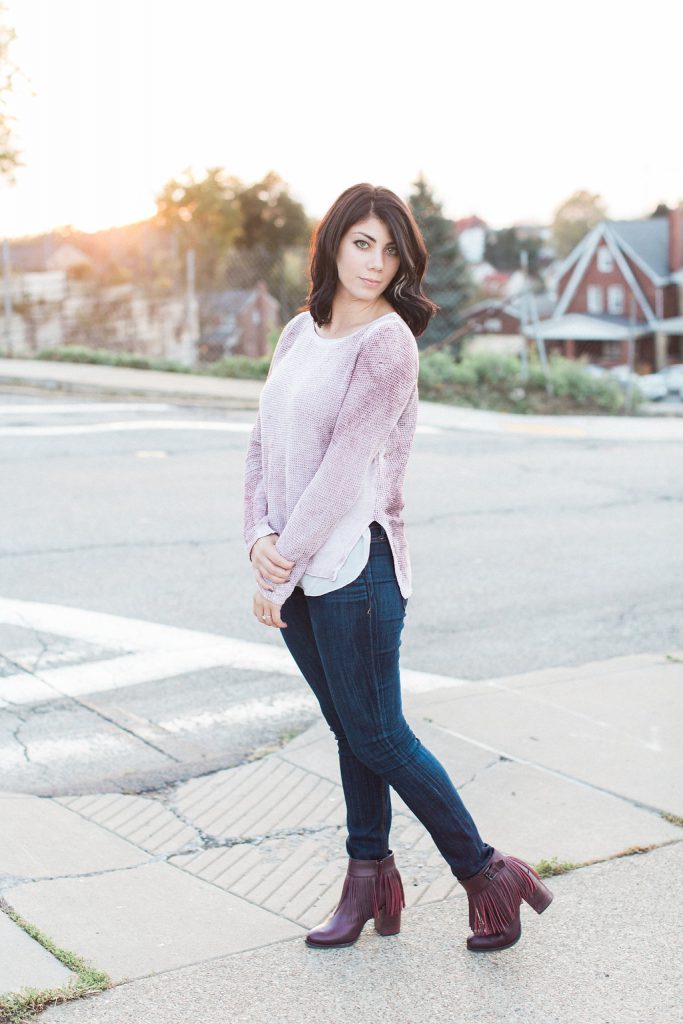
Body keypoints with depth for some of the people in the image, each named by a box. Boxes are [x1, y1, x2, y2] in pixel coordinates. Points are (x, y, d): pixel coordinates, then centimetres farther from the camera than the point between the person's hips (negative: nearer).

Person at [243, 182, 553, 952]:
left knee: (376, 736, 1)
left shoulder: (388, 342, -11)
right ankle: (370, 880, 29)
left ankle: (487, 874, 17)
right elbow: (263, 444, 8)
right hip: (293, 570, 6)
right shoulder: (300, 332, 11)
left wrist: (282, 567, -16)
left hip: (355, 565, -6)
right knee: (349, 730, 15)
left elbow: (346, 465, -18)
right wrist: (259, 538, -8)